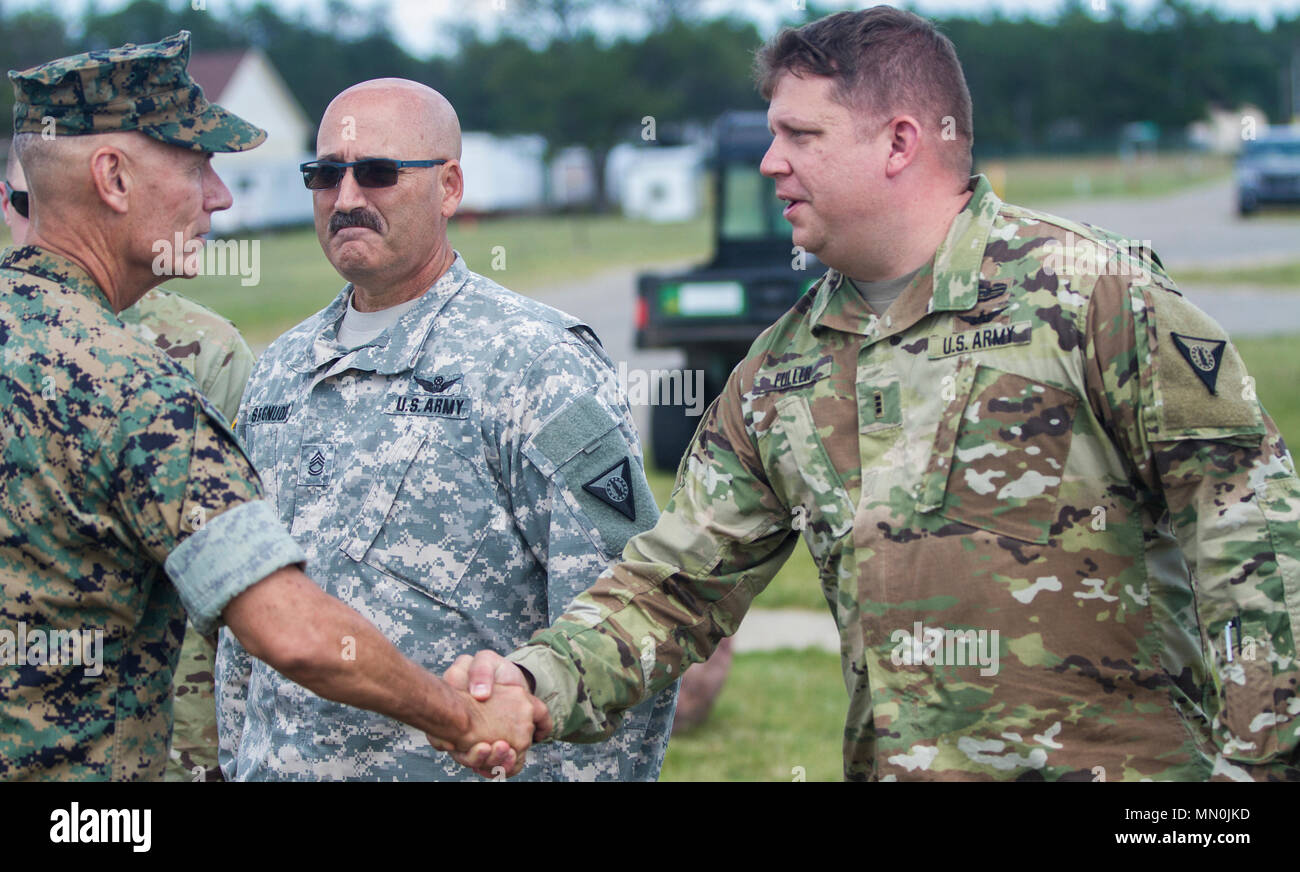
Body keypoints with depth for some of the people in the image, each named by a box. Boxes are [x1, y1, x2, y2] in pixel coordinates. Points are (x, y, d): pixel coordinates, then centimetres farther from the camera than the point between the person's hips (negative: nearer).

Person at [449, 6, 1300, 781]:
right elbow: (680, 581, 12)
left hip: (1117, 759, -5)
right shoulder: (782, 369, 11)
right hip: (888, 762, 5)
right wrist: (542, 683, -5)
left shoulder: (1088, 290, -6)